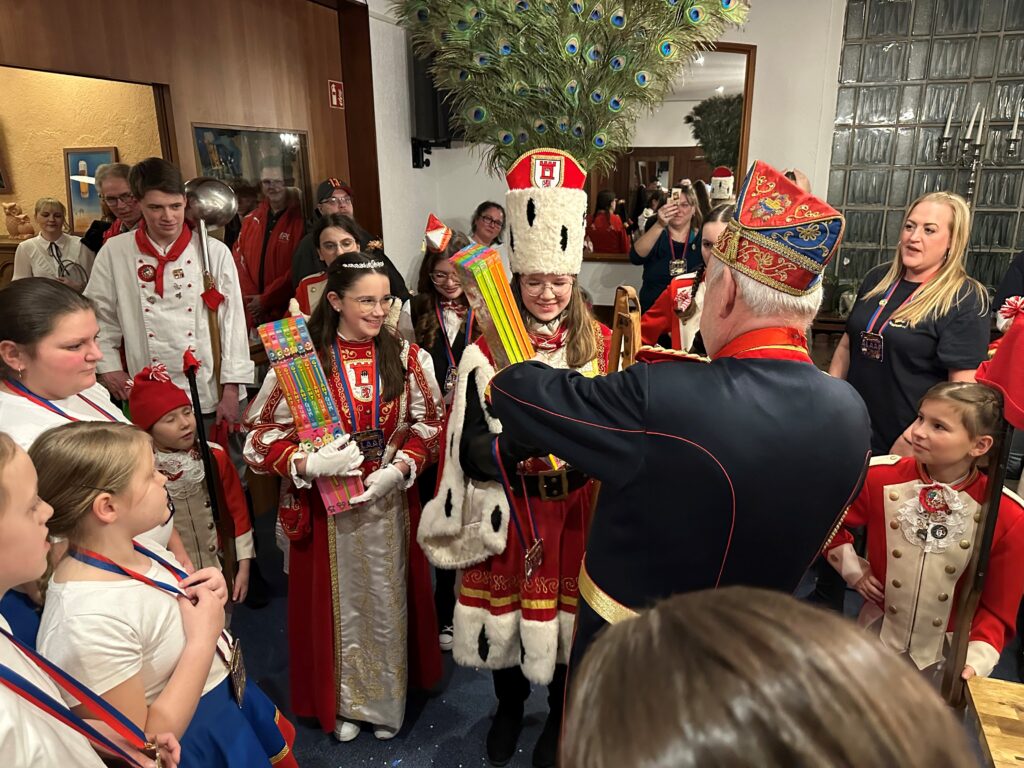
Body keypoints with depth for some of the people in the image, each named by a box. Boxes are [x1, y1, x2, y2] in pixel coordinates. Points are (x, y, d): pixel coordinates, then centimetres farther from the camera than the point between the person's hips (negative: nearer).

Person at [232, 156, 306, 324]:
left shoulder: (300, 219, -7)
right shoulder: (251, 219, 11)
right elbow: (239, 258, 8)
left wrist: (266, 300, -12)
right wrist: (251, 297, -6)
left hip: (287, 310, -4)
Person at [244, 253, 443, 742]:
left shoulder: (407, 357, -3)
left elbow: (430, 425, 2)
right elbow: (260, 435, -8)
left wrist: (400, 467, -14)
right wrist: (309, 464, -24)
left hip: (390, 503, 2)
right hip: (324, 508, -2)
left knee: (388, 602, 15)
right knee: (336, 604, 13)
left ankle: (387, 700, 40)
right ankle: (340, 703, 39)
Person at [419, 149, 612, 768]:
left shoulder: (601, 344, -3)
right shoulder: (487, 349, -8)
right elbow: (472, 450, -12)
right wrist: (529, 441, -29)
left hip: (577, 507, 1)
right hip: (510, 510, 0)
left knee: (569, 618, 15)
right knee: (505, 615, 16)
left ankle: (560, 717, 46)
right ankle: (509, 707, 49)